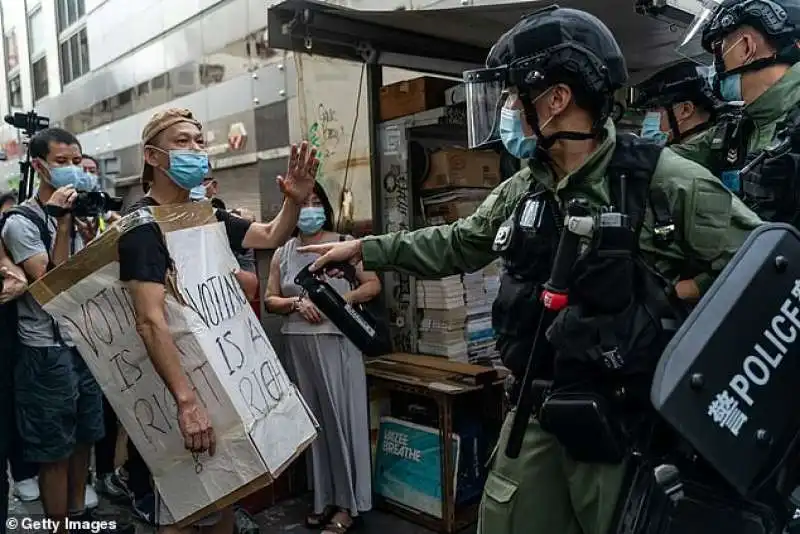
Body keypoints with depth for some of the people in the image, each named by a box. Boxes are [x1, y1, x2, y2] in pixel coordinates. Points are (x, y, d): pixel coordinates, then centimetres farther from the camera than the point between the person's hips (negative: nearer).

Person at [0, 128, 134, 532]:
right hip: (48, 352, -7)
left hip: (85, 344, 7)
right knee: (54, 450, 5)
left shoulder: (79, 215, 10)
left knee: (84, 438, 17)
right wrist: (63, 223, -25)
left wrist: (93, 238, -6)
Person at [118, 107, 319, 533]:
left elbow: (272, 237, 12)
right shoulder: (143, 223, -18)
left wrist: (295, 199, -10)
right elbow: (150, 320, -28)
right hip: (182, 383, -7)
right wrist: (187, 400, -36)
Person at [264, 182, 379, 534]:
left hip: (337, 340, -3)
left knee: (342, 415, 0)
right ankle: (324, 498, 23)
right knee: (315, 419, 11)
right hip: (300, 344, 4)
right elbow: (270, 301, 10)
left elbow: (373, 285, -3)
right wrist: (297, 302, -9)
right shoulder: (283, 253, 9)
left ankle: (349, 503, 11)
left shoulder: (344, 243, 0)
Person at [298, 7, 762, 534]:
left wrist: (671, 297, -17)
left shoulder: (664, 182, -16)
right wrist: (365, 249, 16)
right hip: (538, 414, 6)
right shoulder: (520, 192, 4)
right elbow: (455, 245, 15)